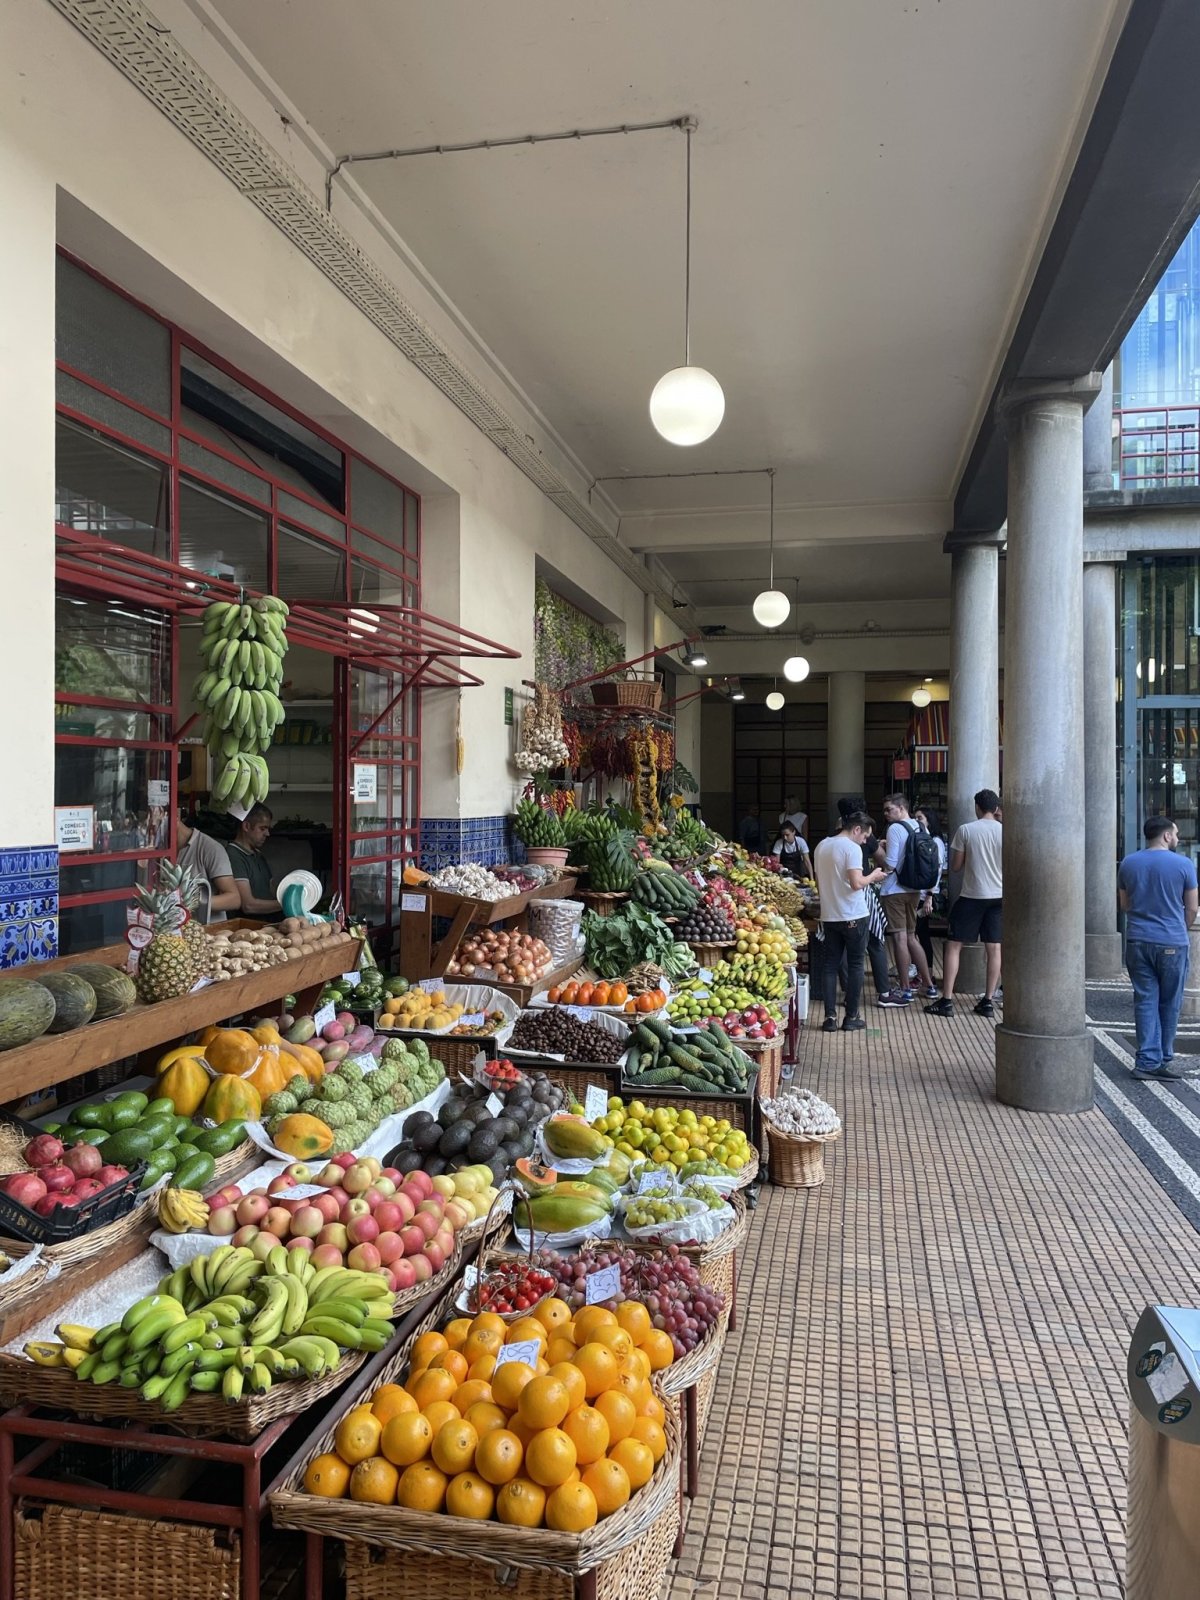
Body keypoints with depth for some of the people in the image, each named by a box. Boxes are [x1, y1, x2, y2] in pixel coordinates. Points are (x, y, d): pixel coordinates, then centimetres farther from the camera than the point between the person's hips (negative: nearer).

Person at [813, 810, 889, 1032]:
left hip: (829, 916, 6)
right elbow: (857, 883, -21)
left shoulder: (821, 847, 10)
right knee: (855, 965, 5)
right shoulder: (852, 848, -13)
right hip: (853, 916, -6)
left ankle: (830, 1017, 5)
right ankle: (851, 1017, 9)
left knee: (830, 965, 8)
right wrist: (873, 876, -4)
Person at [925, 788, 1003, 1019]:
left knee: (953, 946, 3)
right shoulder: (1005, 832, -1)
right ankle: (988, 1001, 10)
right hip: (998, 896, 3)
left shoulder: (966, 830, -8)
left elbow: (955, 866, -4)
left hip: (971, 896, -3)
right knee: (994, 948, 9)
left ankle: (946, 1001, -1)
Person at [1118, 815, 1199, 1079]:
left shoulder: (1128, 864, 4)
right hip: (1172, 943, -3)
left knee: (1145, 1001, 5)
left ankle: (1148, 1061, 2)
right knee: (1169, 1004, 10)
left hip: (1137, 941, 3)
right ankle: (1163, 1060, 19)